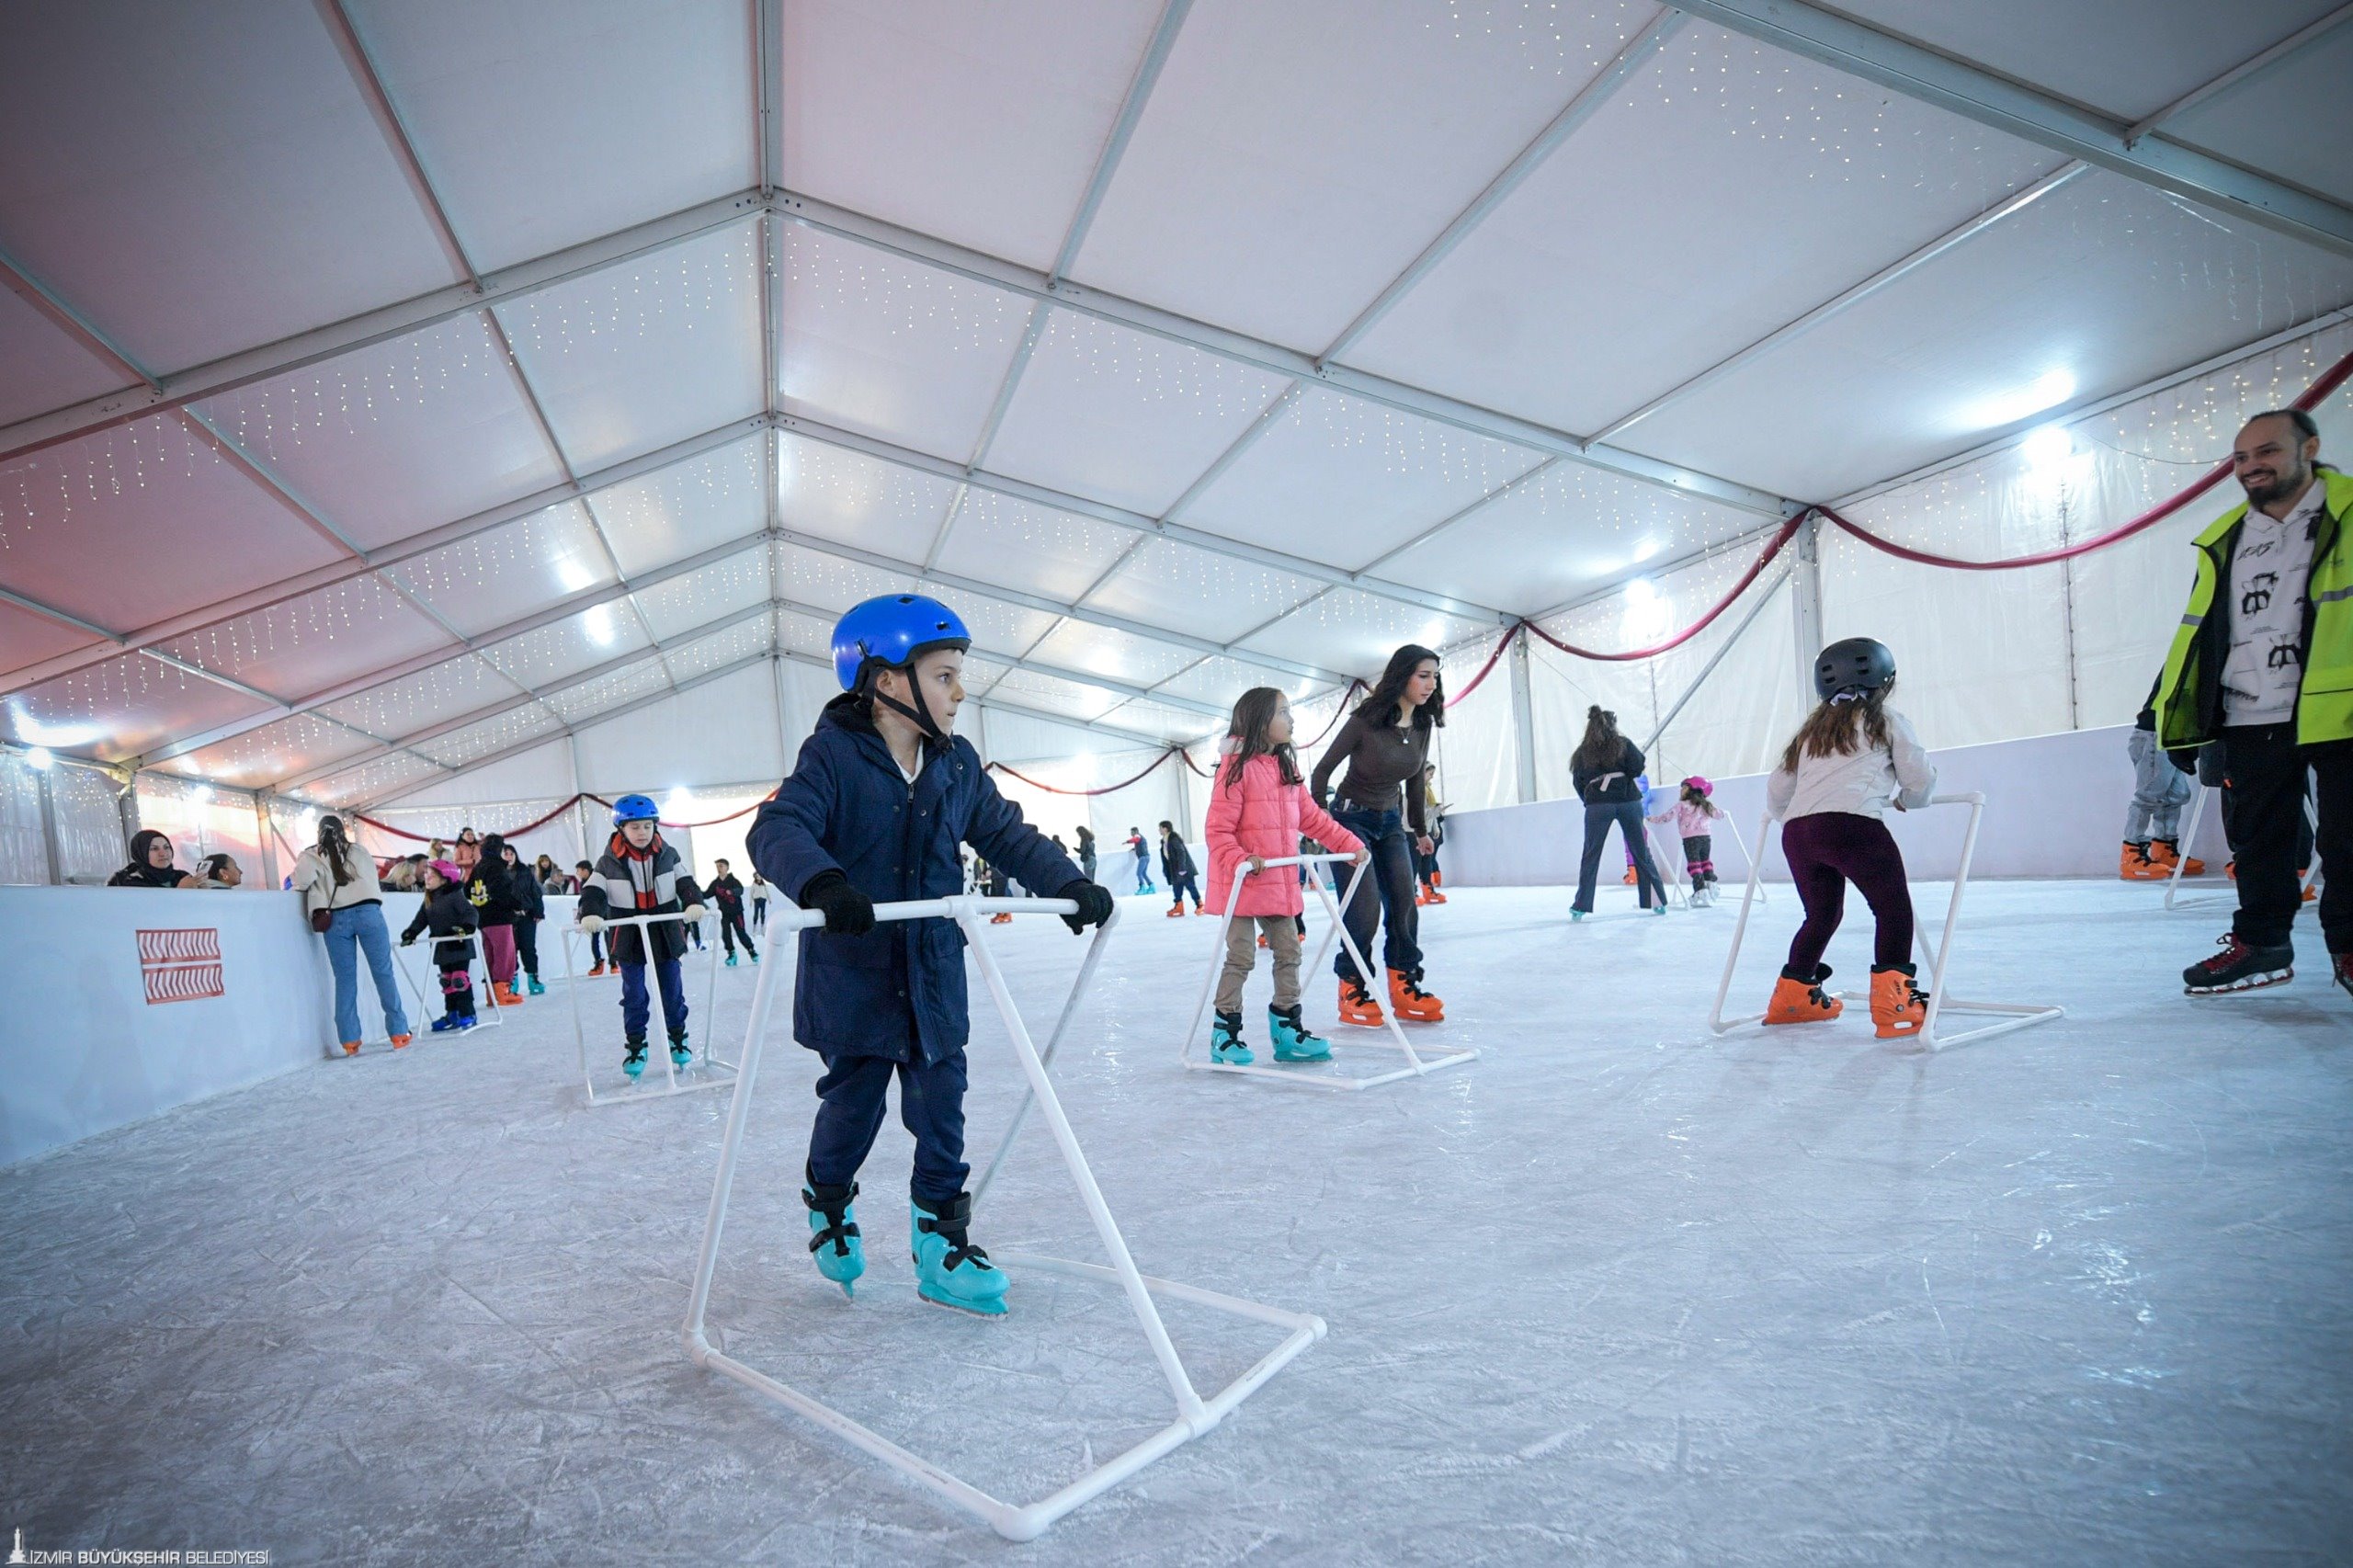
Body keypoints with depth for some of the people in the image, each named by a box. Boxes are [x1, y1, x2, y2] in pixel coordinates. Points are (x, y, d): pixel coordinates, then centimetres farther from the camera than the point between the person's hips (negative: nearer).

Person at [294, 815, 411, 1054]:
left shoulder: (310, 856, 13)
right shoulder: (360, 852, 21)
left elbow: (301, 883, -4)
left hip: (336, 919, -1)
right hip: (367, 912, 1)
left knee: (345, 980, 5)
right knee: (383, 973, 2)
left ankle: (350, 1041, 3)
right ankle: (398, 1033, 0)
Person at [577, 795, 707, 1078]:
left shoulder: (668, 855, 0)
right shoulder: (609, 862, -6)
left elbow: (684, 882, -3)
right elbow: (593, 892, -11)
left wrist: (694, 903, -23)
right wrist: (590, 914, -32)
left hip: (665, 934, 1)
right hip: (628, 937, -1)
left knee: (672, 990, 9)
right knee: (634, 994, 6)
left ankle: (677, 1038, 24)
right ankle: (635, 1045, 19)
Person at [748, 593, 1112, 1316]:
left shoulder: (957, 764, 4)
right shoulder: (833, 756, -13)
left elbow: (1007, 834, 7)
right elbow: (777, 829, -25)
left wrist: (1068, 885, -6)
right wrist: (822, 881, -45)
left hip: (934, 977, 4)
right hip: (852, 976, -4)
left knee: (941, 1109, 5)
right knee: (852, 1104, 11)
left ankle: (941, 1245, 20)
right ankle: (828, 1205, 41)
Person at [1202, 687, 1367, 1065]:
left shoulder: (1287, 768, 11)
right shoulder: (1236, 768, -13)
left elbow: (1312, 817, 16)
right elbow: (1217, 831, -16)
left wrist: (1350, 844, 11)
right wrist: (1239, 860, -31)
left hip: (1282, 884, 8)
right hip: (1242, 883, -8)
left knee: (1289, 952, 11)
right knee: (1241, 957, -1)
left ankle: (1287, 1029, 23)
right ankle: (1226, 1034, 12)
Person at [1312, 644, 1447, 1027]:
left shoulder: (1423, 725, -2)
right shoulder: (1366, 719, -20)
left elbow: (1415, 780, 12)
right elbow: (1323, 770, -12)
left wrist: (1421, 829, 16)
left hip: (1391, 822, 6)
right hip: (1352, 819, -6)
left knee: (1404, 904, -1)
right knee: (1365, 908, -13)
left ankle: (1404, 988, 10)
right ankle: (1351, 992, 2)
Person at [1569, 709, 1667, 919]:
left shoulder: (1582, 752, 6)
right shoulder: (1624, 744, 2)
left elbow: (1577, 782, 6)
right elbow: (1637, 768, -8)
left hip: (1597, 805, 0)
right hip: (1628, 801, 0)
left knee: (1590, 856, 6)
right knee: (1641, 853, 8)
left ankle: (1581, 906, 3)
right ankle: (1657, 901, 11)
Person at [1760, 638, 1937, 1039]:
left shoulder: (1811, 727, 27)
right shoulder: (1887, 721, 16)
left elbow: (1777, 788, 26)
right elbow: (1921, 782, 14)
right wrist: (1905, 799, 36)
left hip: (1797, 833, 5)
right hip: (1853, 826, -5)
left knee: (1822, 915, 22)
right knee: (1893, 908, 6)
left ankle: (1791, 997, 26)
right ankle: (1893, 1003, -5)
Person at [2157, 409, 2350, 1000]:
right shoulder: (2224, 541, 13)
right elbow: (2197, 632, 15)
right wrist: (2178, 719, 11)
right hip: (2251, 724, 5)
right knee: (2257, 840, 11)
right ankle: (2261, 941, 22)